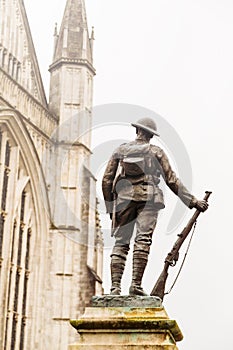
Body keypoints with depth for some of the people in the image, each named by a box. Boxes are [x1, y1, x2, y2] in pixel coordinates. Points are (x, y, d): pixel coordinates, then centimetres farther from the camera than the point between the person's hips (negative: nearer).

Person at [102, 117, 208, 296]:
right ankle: (136, 284, -18)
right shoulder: (156, 152, 11)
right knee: (143, 240, -8)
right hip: (148, 199, -2)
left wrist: (110, 206, 20)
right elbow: (172, 180, 8)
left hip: (124, 200, 2)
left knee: (120, 243, 4)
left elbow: (106, 181, 12)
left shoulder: (120, 150, 15)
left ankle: (115, 286, -5)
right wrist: (193, 201, 11)